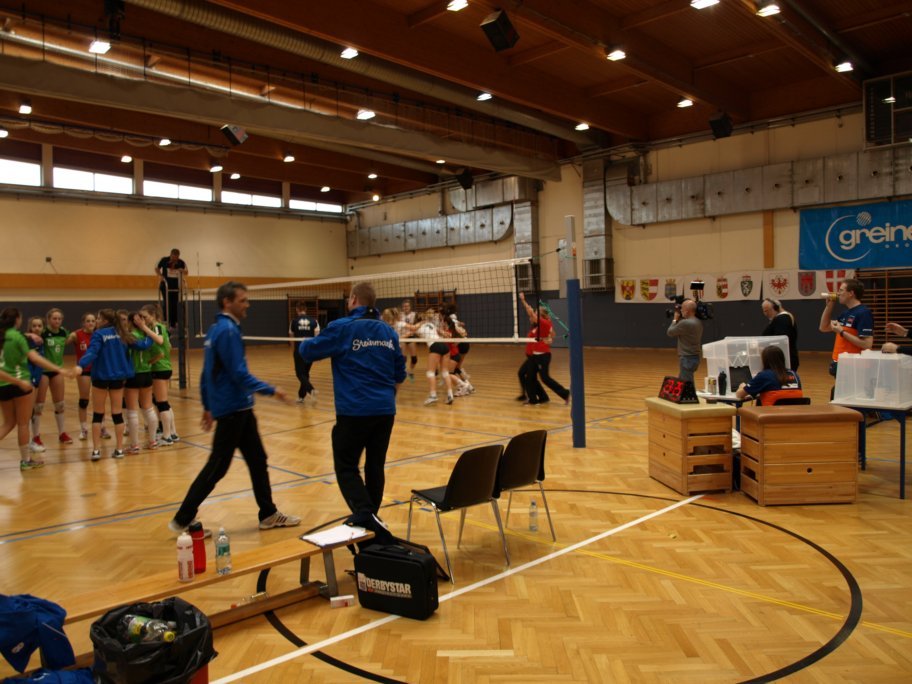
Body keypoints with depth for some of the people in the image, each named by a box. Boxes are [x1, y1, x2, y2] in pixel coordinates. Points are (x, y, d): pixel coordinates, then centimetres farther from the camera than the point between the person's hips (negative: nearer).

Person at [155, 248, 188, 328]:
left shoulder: (181, 262, -6)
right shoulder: (164, 260, -8)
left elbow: (186, 272, 8)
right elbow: (157, 268, 7)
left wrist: (183, 271, -15)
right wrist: (160, 276, -10)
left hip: (176, 286, 2)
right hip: (165, 285, -2)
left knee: (175, 305, 2)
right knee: (167, 304, -7)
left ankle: (174, 323, 11)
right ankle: (166, 322, 0)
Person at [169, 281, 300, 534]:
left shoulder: (215, 329, 13)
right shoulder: (228, 330, -17)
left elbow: (207, 373, 17)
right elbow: (239, 373, -23)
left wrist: (208, 406, 21)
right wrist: (270, 390, -18)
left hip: (238, 409, 10)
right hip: (233, 409, -10)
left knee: (257, 460, 13)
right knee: (217, 467, -1)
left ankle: (268, 515, 22)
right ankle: (182, 520, 10)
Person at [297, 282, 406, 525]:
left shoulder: (341, 327, -7)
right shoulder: (388, 331, 9)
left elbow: (307, 351, 2)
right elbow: (400, 373, 15)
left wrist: (306, 342, 26)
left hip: (354, 411, -5)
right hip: (385, 410, 5)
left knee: (346, 467, 3)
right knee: (375, 466, 13)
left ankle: (364, 515, -16)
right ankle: (371, 518, 23)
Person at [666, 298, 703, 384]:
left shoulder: (685, 323, -22)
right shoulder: (698, 322, 6)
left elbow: (670, 332, -10)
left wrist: (675, 319, 5)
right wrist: (680, 319, 9)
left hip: (687, 359, -9)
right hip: (694, 357, 9)